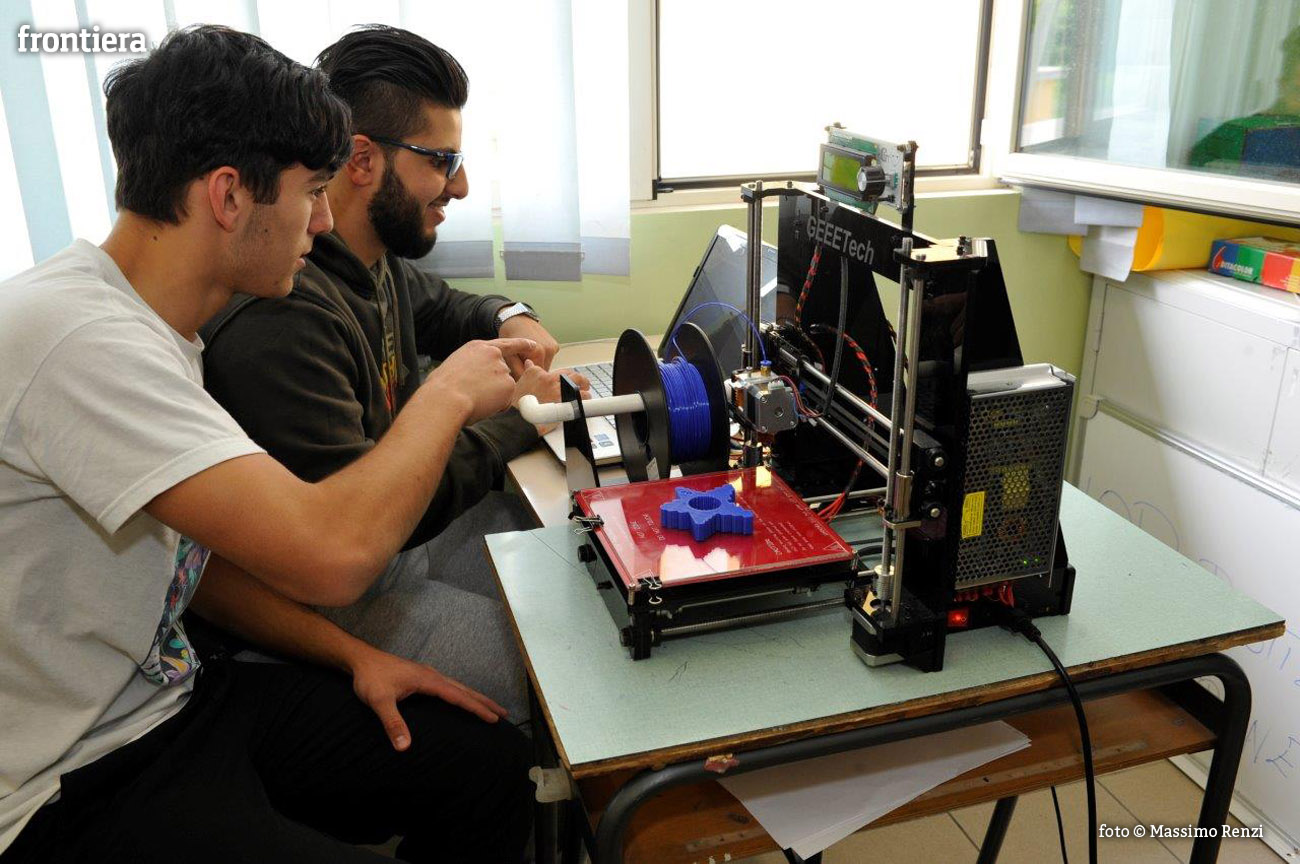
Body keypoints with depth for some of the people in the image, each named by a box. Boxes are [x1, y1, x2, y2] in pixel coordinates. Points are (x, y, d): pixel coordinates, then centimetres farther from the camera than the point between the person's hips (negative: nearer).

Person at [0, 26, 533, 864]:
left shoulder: (151, 330, 5)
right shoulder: (78, 339, -27)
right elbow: (330, 556, -36)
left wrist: (352, 654, 3)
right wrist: (449, 393, -18)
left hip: (170, 693, 9)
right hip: (74, 794, -8)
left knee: (493, 762, 1)